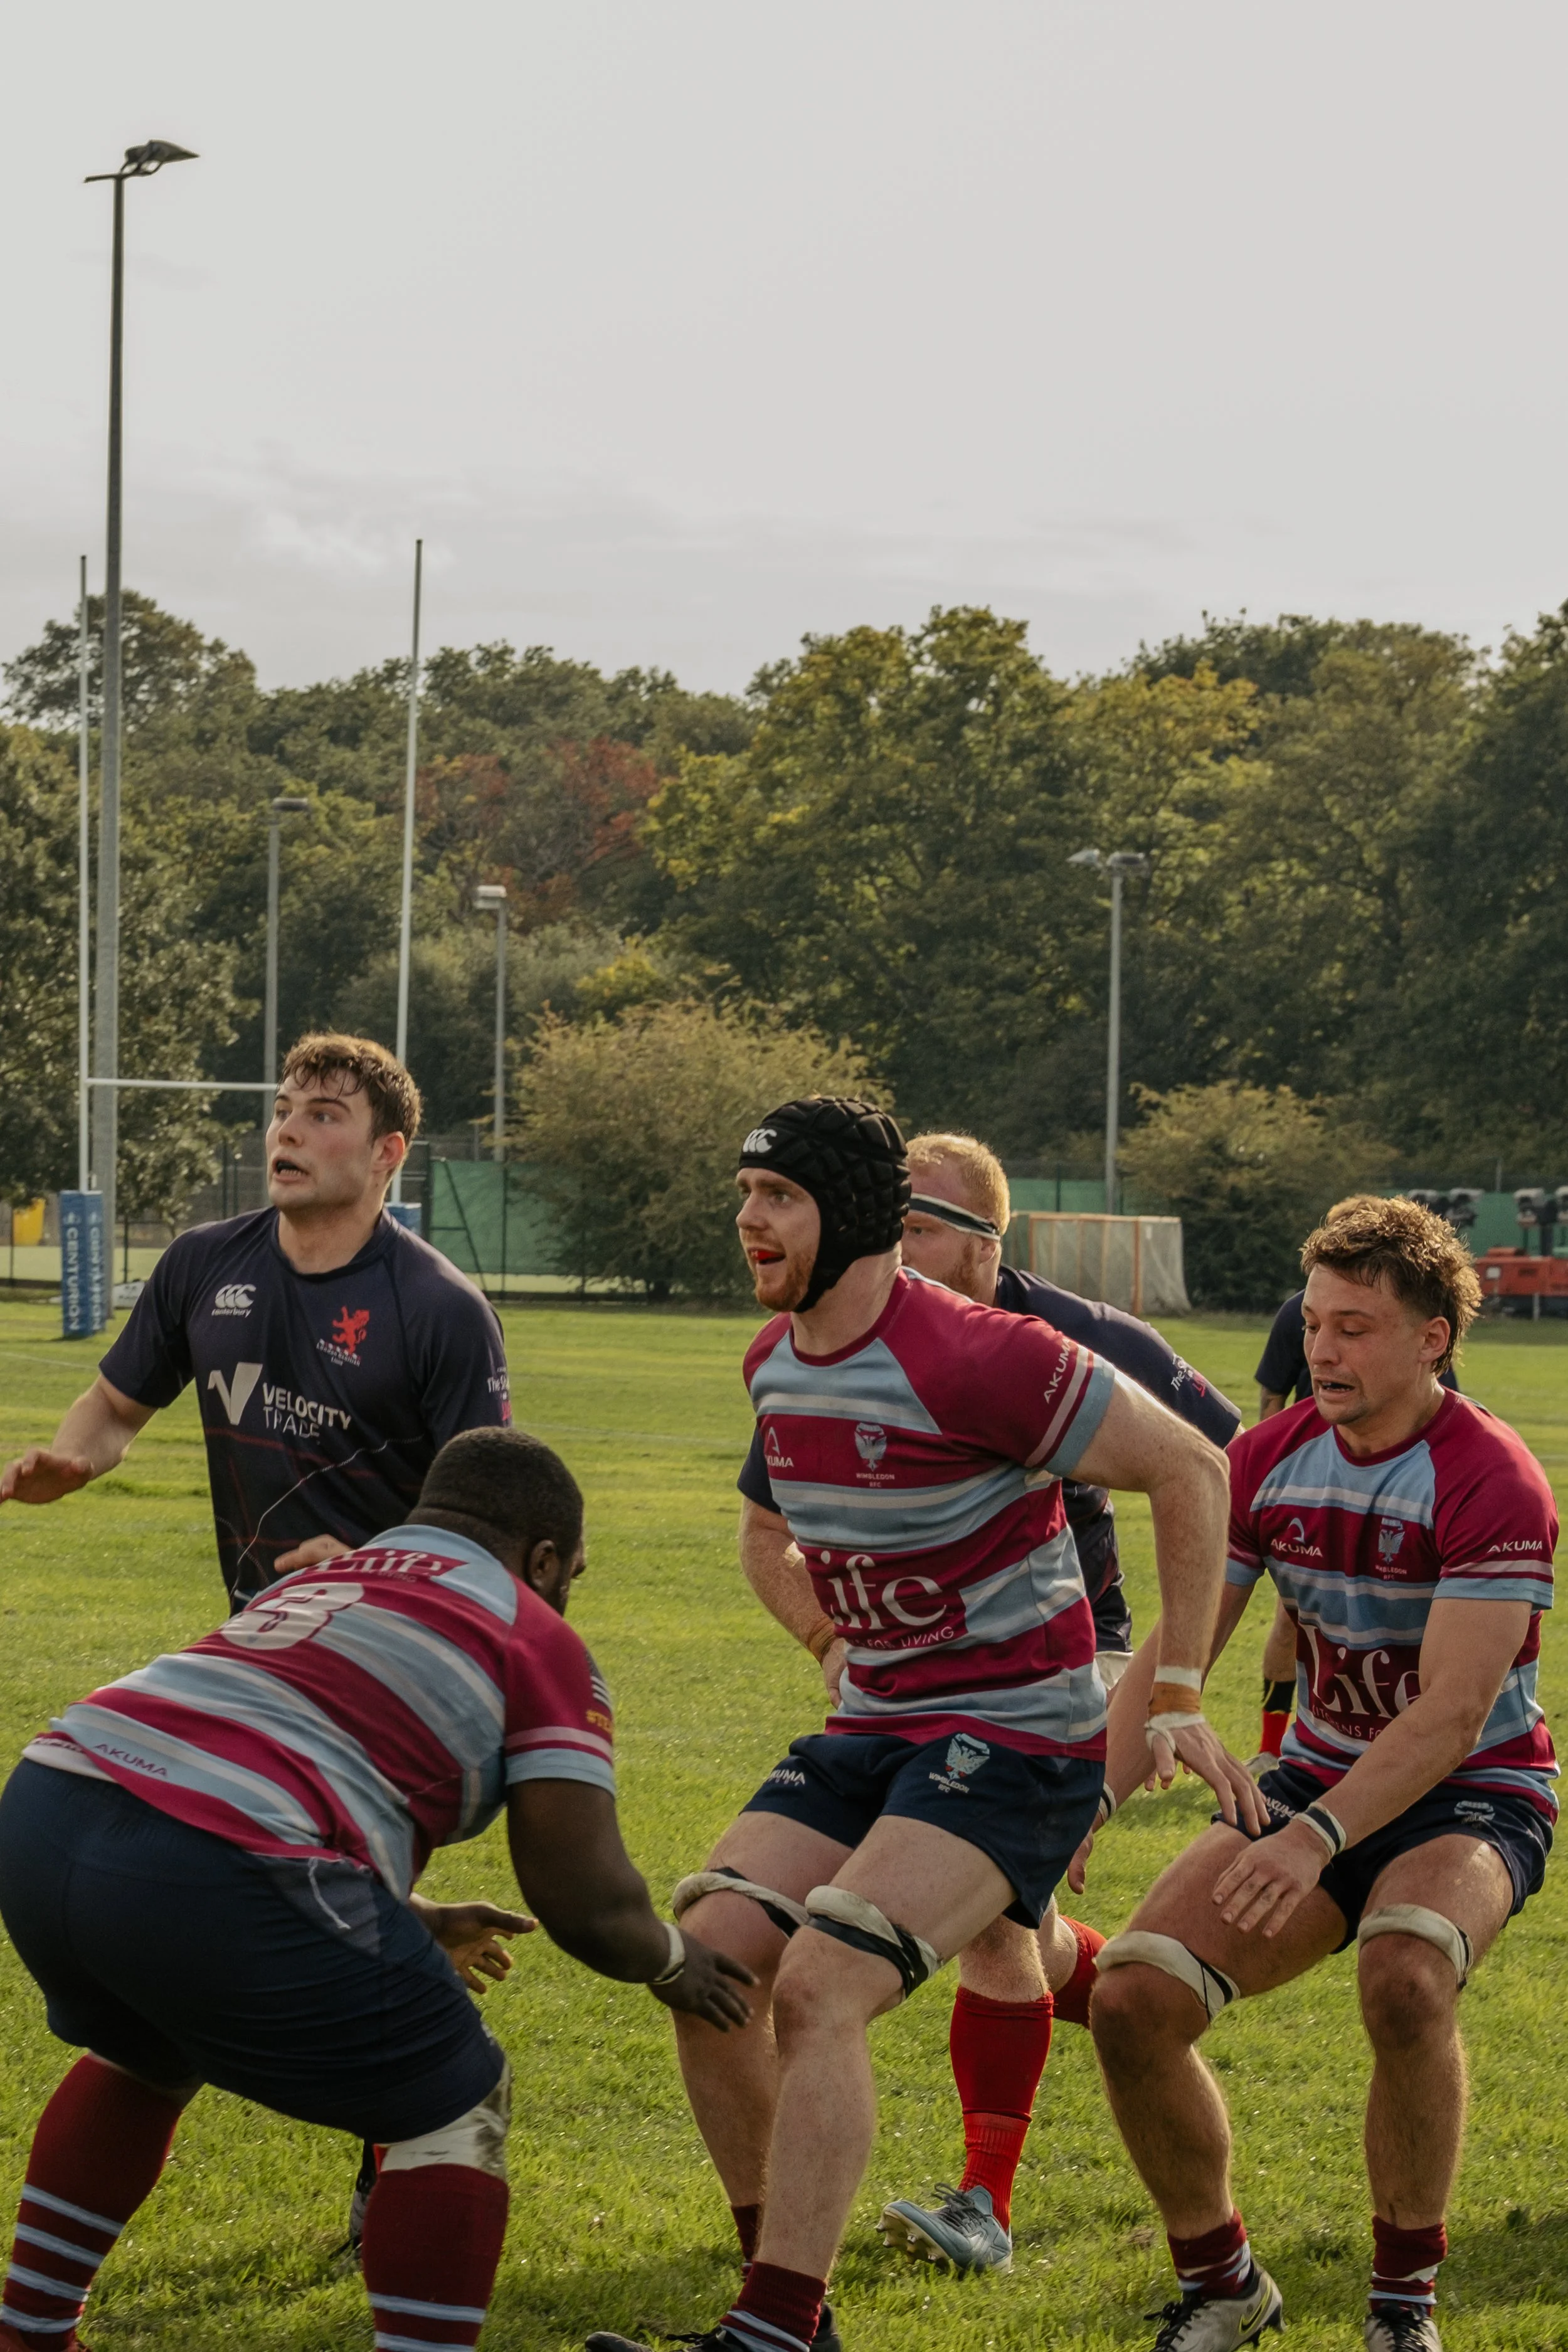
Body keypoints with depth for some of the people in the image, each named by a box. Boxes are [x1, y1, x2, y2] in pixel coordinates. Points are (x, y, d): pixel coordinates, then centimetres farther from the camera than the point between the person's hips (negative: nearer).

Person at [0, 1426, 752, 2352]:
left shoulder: (320, 1582, 33)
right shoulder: (539, 1642, 11)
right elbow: (587, 1902, 5)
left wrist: (418, 1921, 59)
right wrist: (671, 1960, 28)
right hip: (206, 1884, -8)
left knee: (149, 2060, 38)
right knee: (457, 2109, 12)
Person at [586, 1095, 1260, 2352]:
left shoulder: (970, 1355, -20)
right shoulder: (774, 1362, 6)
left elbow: (1191, 1468, -15)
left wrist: (1178, 1701, -12)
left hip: (1019, 1728, -8)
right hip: (870, 1729, 8)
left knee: (819, 1988, -23)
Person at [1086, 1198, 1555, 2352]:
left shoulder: (1492, 1480, -19)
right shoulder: (1271, 1459, -2)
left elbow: (1452, 1710, -27)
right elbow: (1174, 1654, 0)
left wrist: (1316, 1838, -39)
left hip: (1473, 1796, -5)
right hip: (1319, 1778, 6)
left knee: (1404, 1978, -38)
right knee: (1133, 1998, -16)